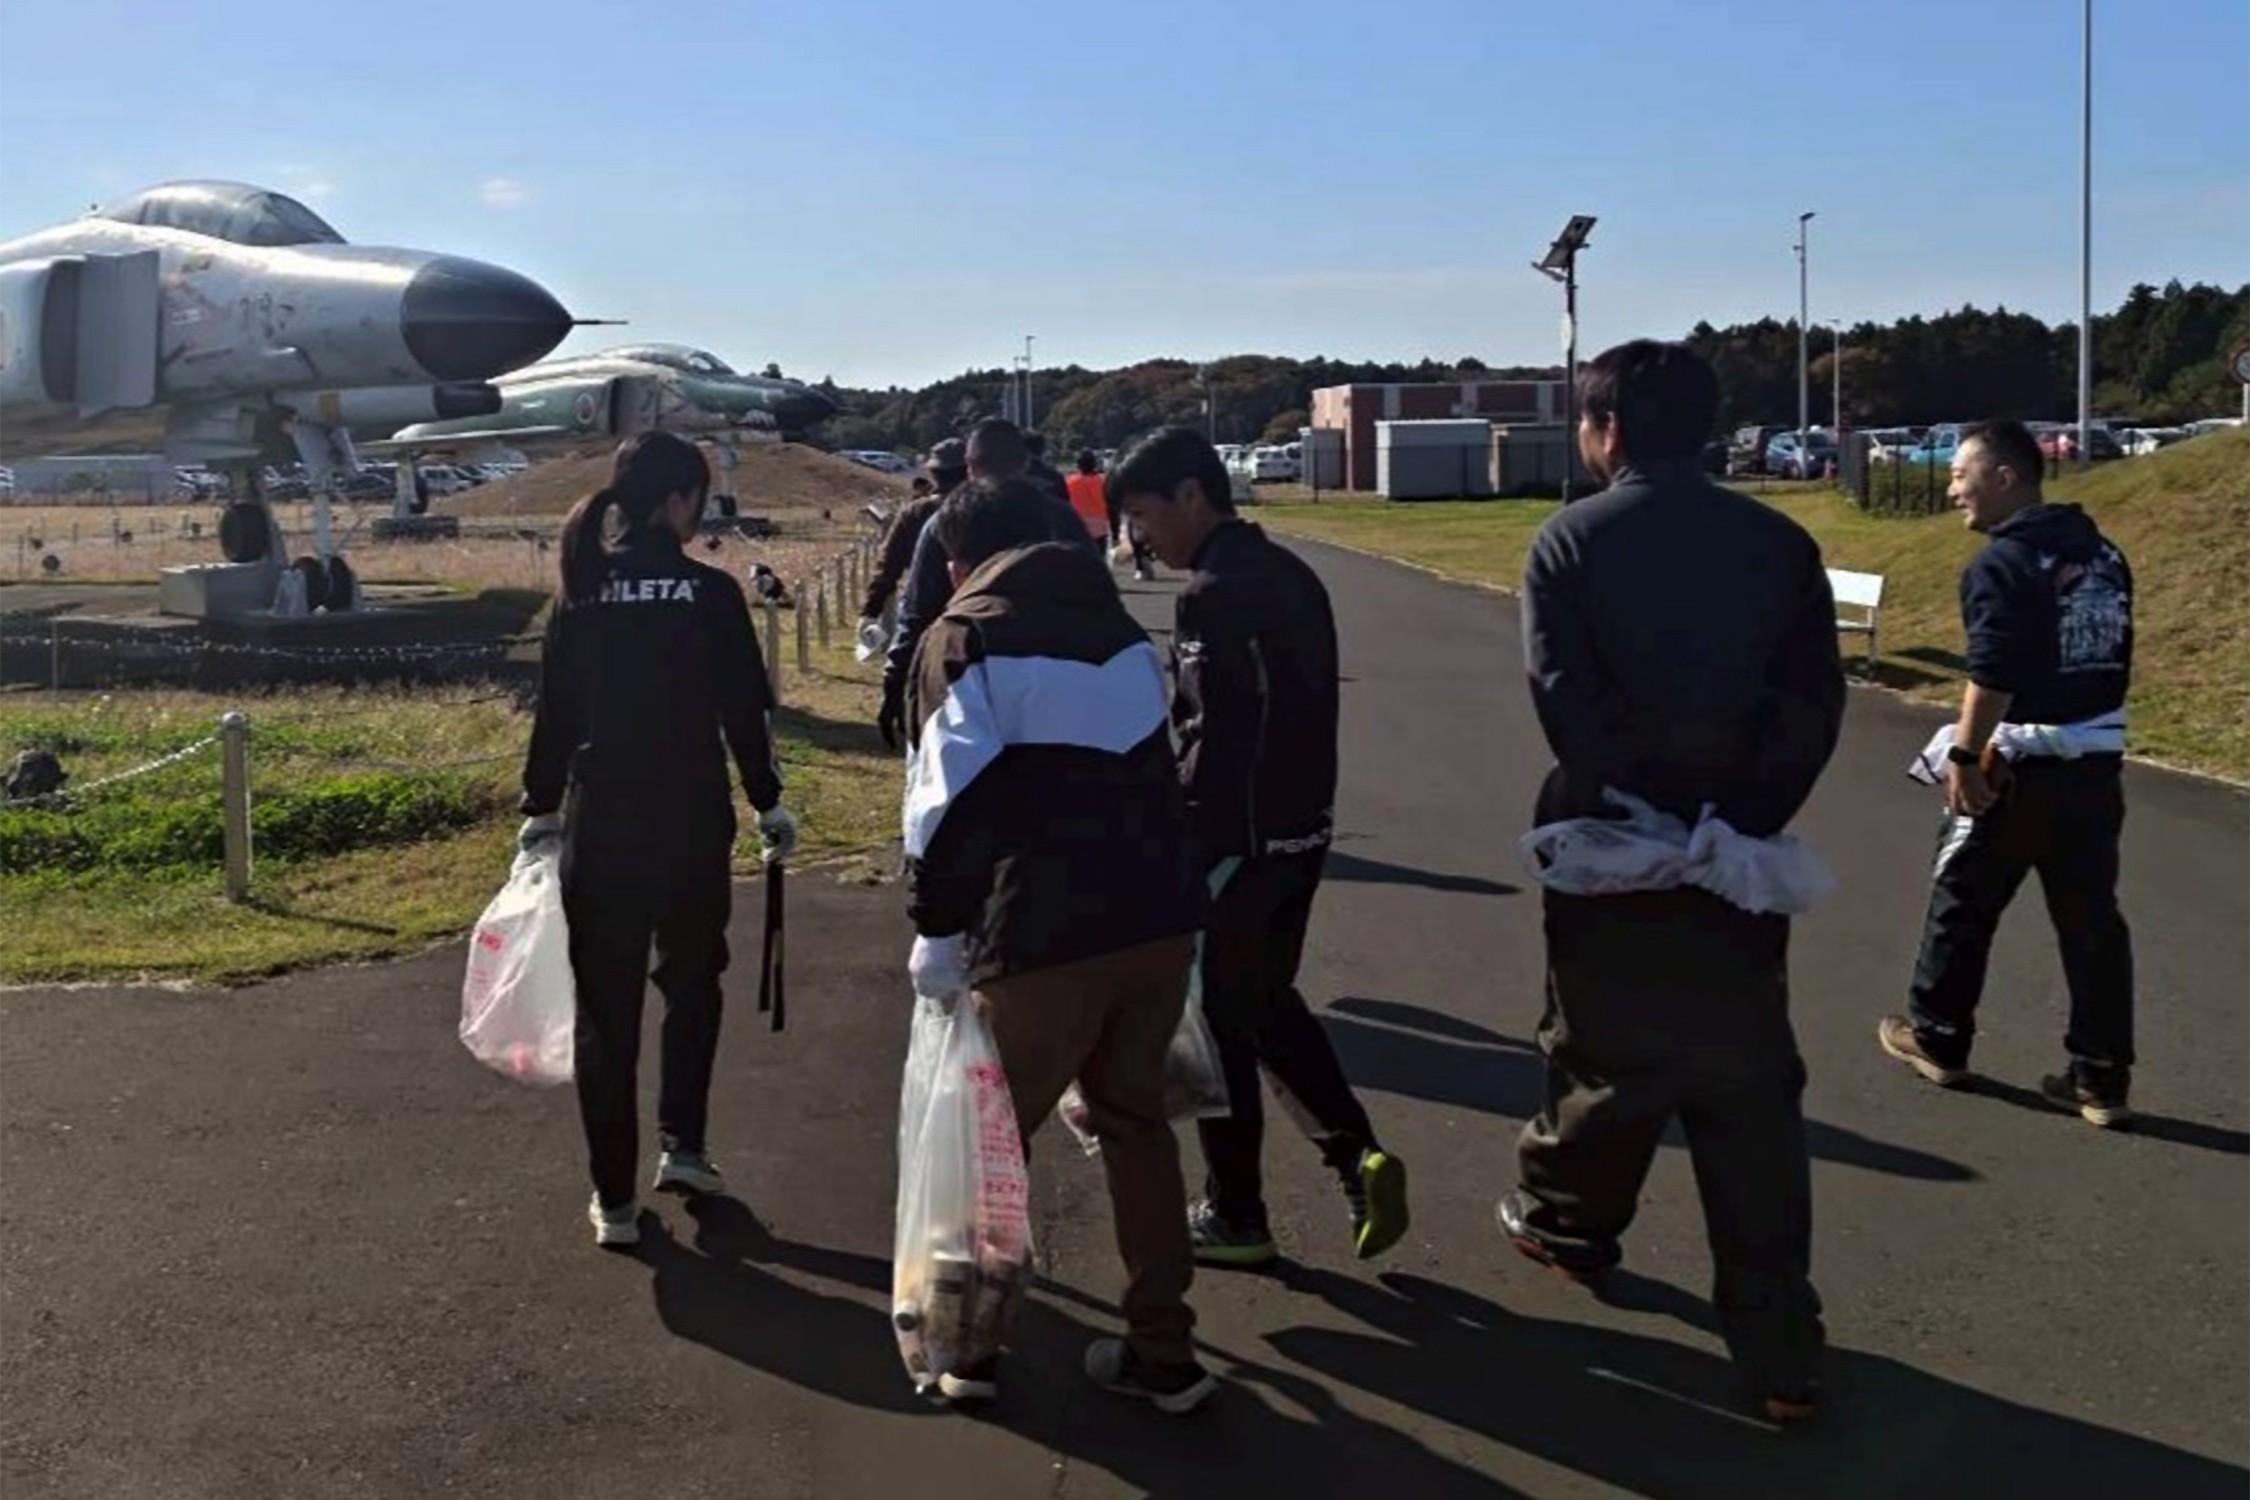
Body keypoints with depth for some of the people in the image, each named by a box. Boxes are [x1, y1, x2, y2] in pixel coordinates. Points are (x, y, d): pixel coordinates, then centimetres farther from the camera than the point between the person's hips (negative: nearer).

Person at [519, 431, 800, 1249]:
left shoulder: (581, 594, 0)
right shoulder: (711, 593, -7)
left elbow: (554, 713, 4)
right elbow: (743, 713, -5)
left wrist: (541, 810, 16)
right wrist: (768, 806, 8)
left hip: (600, 821, 2)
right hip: (691, 819, -1)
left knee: (607, 1003, 8)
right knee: (691, 980, 22)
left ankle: (614, 1198, 11)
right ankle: (683, 1145, 18)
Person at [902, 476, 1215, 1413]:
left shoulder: (964, 639, -2)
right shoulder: (1118, 626, 18)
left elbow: (951, 800, -9)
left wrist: (937, 932, -1)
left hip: (1041, 934, -6)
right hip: (1157, 916, 6)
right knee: (1137, 1121, 19)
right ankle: (1163, 1353, 22)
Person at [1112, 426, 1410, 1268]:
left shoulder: (1212, 596, -19)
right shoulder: (1290, 575, 9)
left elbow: (1213, 741, -22)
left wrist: (1180, 852, -15)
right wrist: (1293, 805, 19)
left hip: (1233, 842, -9)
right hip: (1301, 830, 9)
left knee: (1219, 1025, 6)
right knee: (1269, 1004, 22)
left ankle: (1235, 1218, 18)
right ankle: (1357, 1157, 12)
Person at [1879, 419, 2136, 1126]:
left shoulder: (2005, 561, -15)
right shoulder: (2103, 553, 10)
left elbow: (1993, 677, -23)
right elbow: (2114, 659, 16)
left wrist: (1965, 756, -18)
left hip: (2017, 767, -7)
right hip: (2097, 763, 7)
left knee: (1962, 905, 11)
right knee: (2091, 918, 8)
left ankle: (1936, 1039, 24)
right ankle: (2102, 1079, 10)